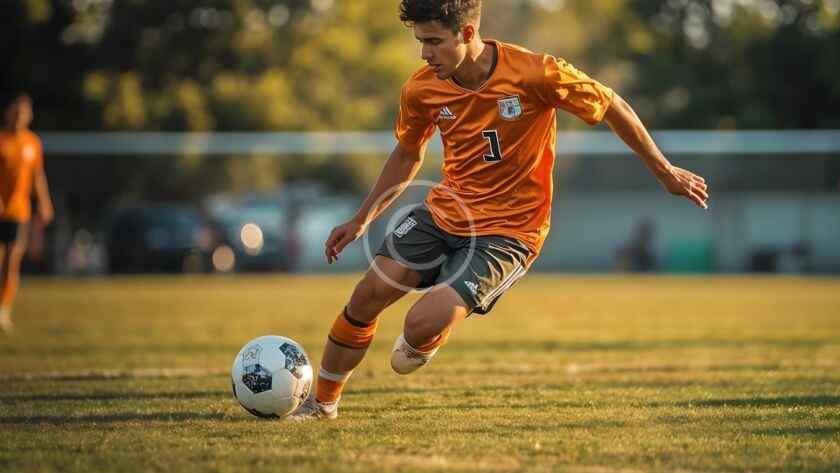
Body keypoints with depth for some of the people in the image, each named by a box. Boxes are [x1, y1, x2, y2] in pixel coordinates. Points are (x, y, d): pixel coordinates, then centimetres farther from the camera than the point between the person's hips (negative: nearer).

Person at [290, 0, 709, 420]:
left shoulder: (535, 74, -22)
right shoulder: (421, 89, -7)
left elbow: (613, 108, -6)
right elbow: (408, 154, 15)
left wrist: (665, 172, 4)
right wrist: (362, 220, 12)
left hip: (507, 231, -5)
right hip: (443, 211, 5)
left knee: (422, 326, -21)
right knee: (367, 296, -7)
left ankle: (429, 338, 19)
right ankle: (323, 402, 14)